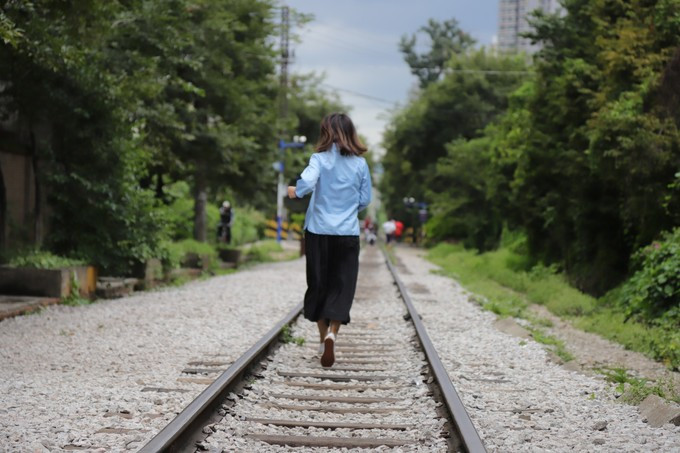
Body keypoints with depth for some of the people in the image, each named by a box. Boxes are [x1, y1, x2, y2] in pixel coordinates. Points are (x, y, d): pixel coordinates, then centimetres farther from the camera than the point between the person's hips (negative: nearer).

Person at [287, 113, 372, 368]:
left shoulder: (320, 159, -6)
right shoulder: (360, 164, 1)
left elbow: (307, 182, -23)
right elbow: (365, 200, 5)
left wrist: (295, 191, -3)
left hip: (319, 231, 0)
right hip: (348, 233, 1)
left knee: (318, 283, 14)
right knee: (342, 287, 1)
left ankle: (323, 336, 23)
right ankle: (332, 333, -21)